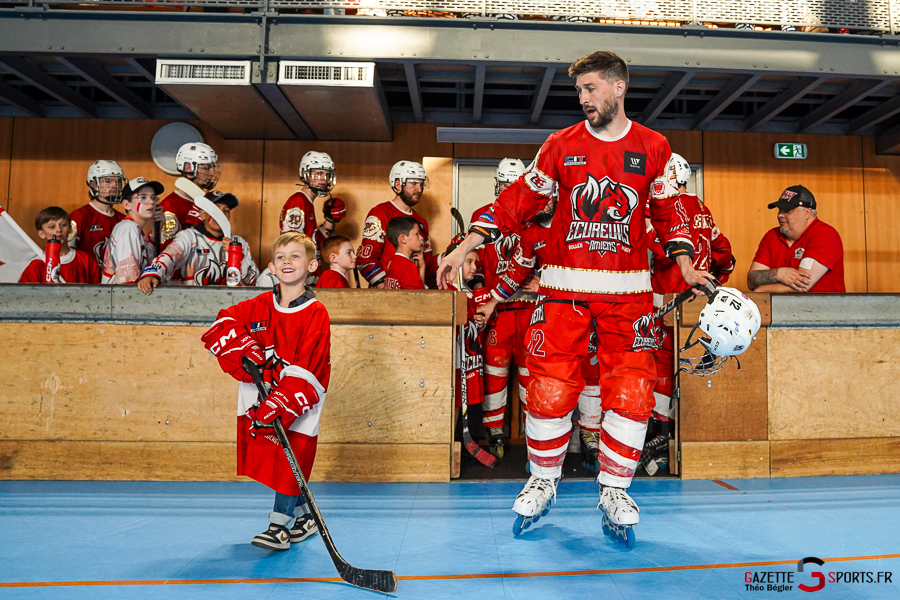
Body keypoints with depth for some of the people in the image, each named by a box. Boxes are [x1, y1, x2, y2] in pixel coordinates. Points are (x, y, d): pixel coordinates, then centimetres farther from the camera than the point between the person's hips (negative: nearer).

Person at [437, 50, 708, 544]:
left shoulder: (653, 148, 8)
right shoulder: (561, 145, 5)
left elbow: (667, 214, 14)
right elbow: (516, 202, 4)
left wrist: (685, 264, 1)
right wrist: (464, 247, -4)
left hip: (628, 289, 1)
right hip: (564, 285, -1)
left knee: (631, 390, -4)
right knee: (549, 388, -4)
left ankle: (613, 491, 16)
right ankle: (543, 483, 20)